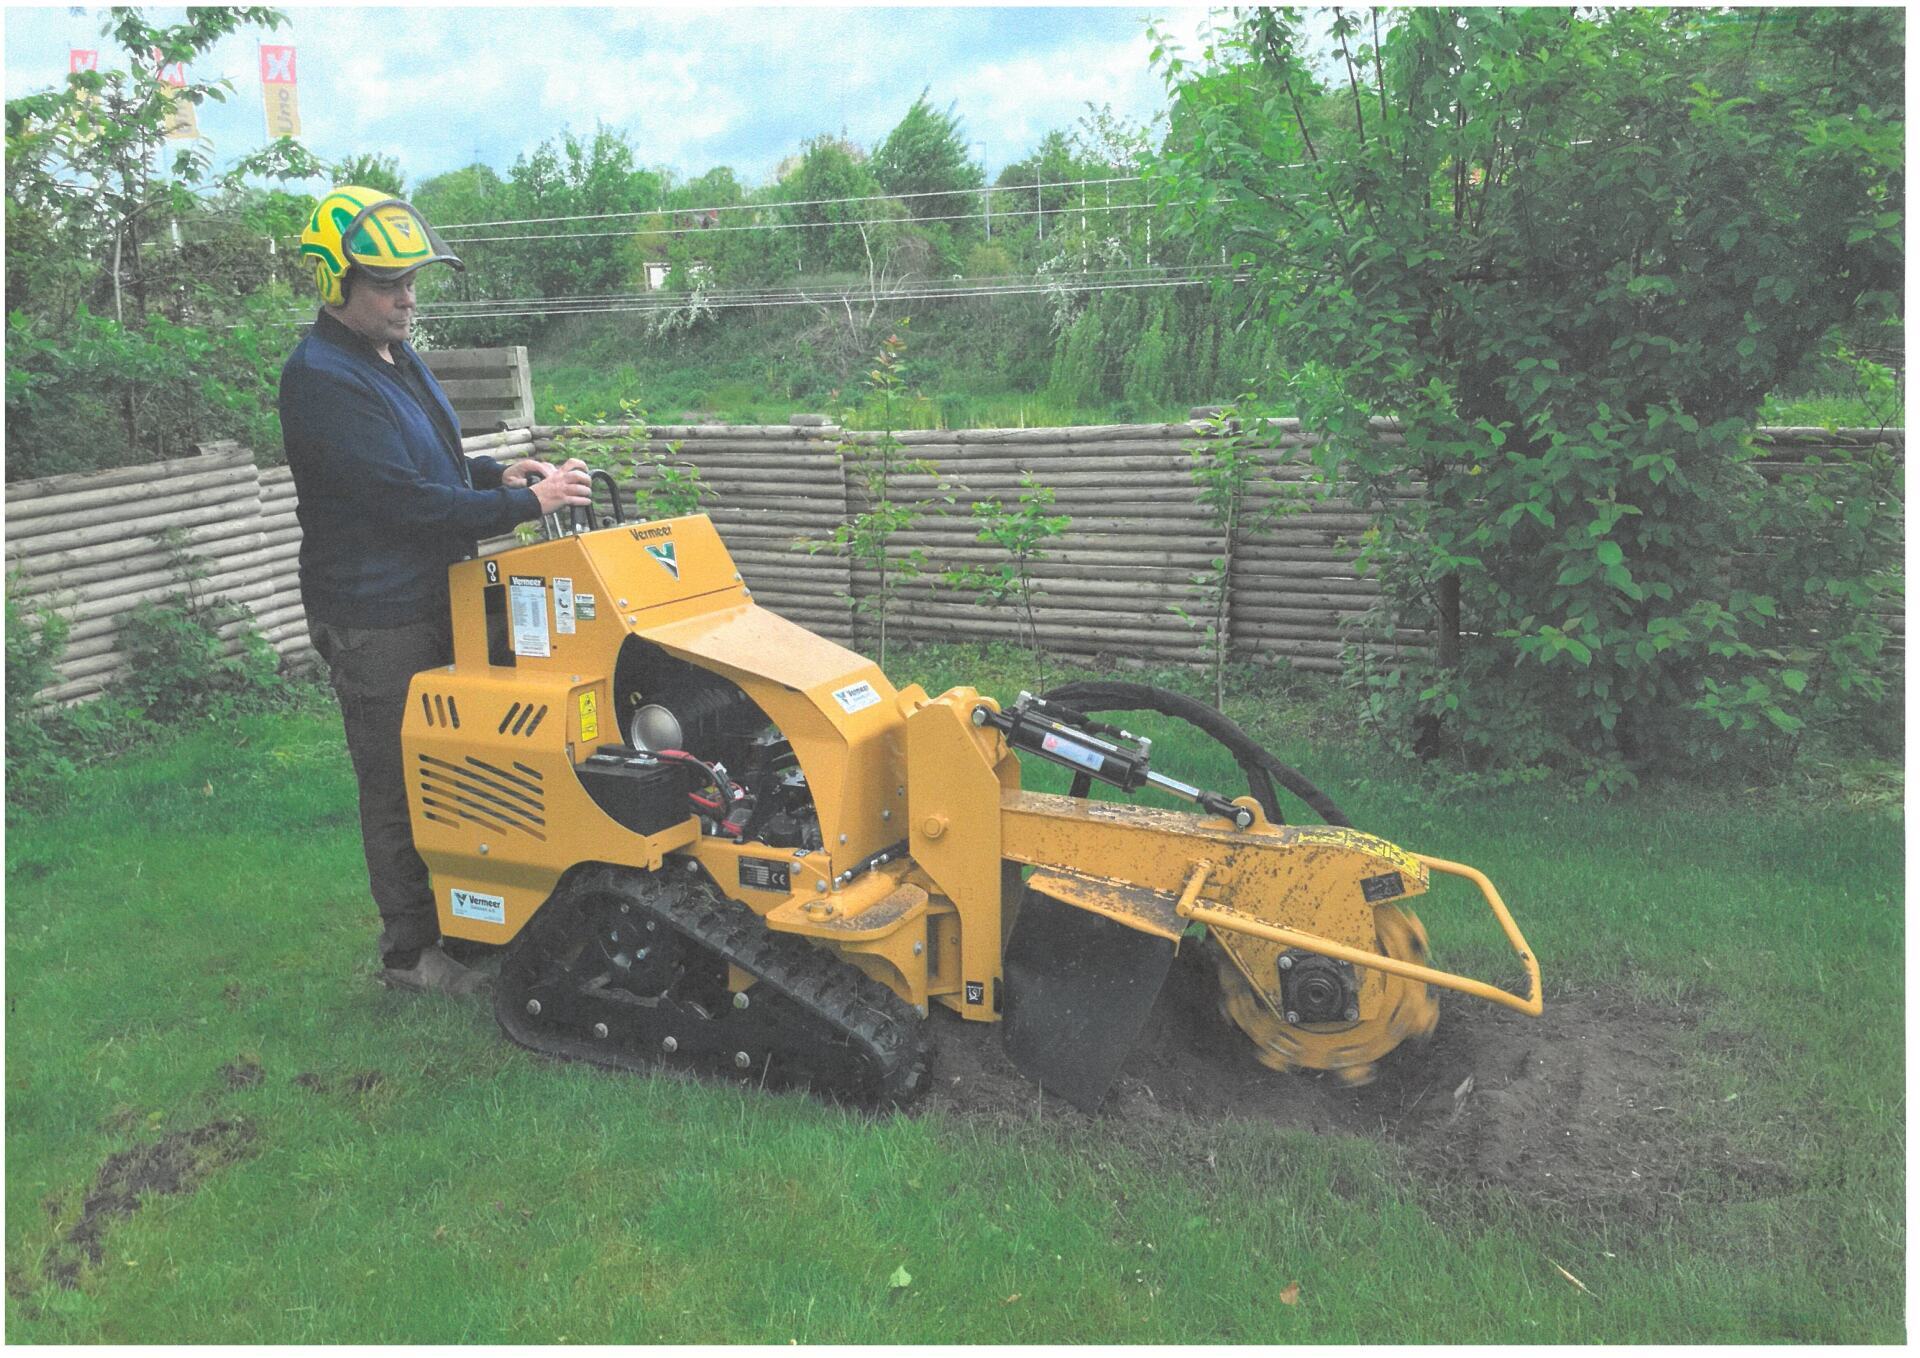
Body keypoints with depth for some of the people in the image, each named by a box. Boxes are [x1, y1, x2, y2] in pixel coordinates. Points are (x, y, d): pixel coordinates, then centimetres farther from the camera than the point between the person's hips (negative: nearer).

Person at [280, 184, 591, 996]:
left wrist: (498, 474, 5)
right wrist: (527, 504, -22)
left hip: (430, 599, 10)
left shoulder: (396, 358, 12)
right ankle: (411, 952, 16)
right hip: (374, 617, -9)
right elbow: (404, 499, -25)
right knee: (400, 789, 2)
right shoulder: (322, 379, -20)